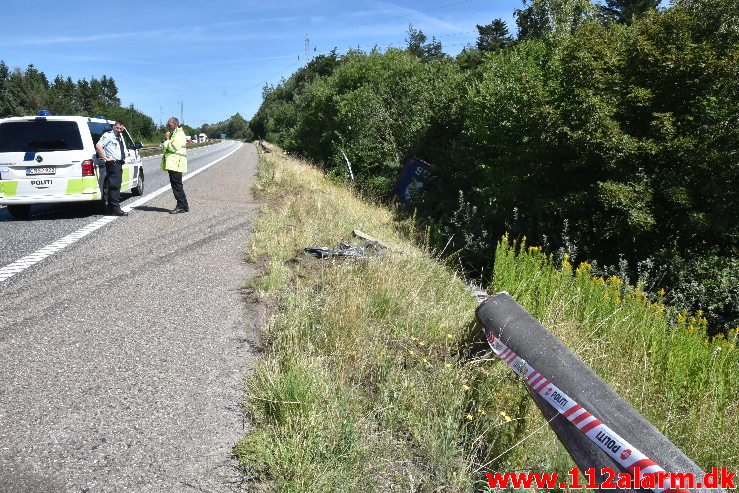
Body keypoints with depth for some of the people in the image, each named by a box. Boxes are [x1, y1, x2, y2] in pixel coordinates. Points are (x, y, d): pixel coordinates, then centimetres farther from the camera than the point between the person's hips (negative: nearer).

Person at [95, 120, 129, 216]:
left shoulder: (120, 136, 19)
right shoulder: (108, 135, -8)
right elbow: (98, 146, -20)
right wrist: (106, 158, -22)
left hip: (119, 163, 9)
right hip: (113, 163, -9)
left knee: (116, 185, 13)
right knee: (115, 185, -12)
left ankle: (111, 207, 21)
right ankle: (115, 209, -12)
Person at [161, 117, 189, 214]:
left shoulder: (180, 134, -10)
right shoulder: (172, 134, 22)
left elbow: (173, 147, -20)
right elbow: (164, 148, 24)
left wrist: (167, 140, -4)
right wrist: (166, 140, 5)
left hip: (176, 164, -10)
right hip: (171, 164, 10)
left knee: (177, 185, -9)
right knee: (176, 185, 10)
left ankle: (181, 206, -6)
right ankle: (184, 206, 14)